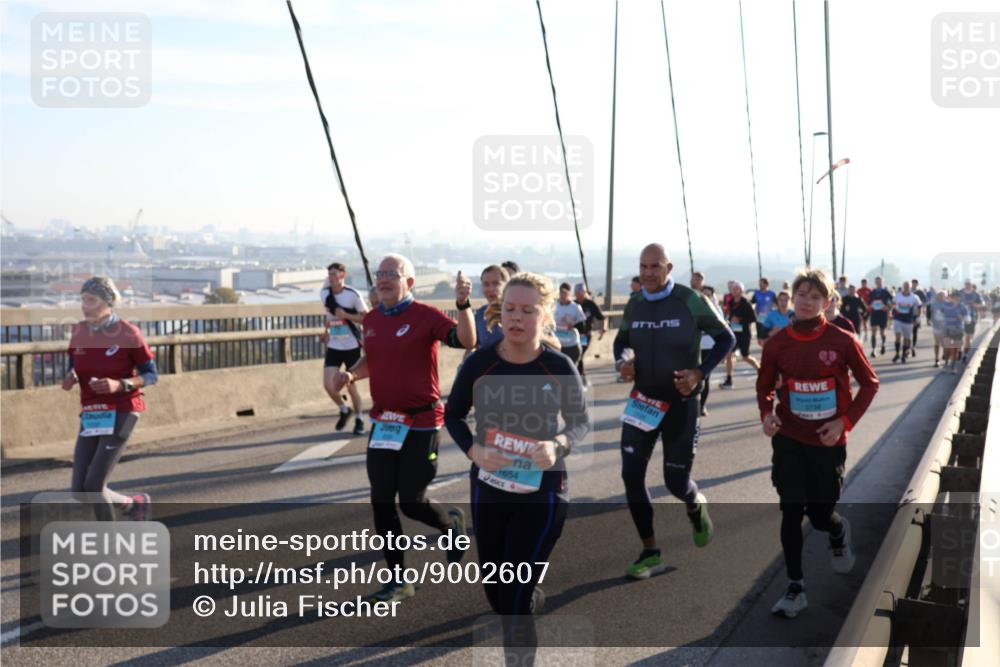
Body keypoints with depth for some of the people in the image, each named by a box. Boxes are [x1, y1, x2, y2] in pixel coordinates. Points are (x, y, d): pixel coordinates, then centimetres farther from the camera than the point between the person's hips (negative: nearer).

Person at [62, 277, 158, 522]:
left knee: (93, 486, -13)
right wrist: (69, 378, -8)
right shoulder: (79, 331, 4)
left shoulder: (128, 333, -12)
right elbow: (73, 368, 16)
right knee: (79, 490, 2)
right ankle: (135, 503, 29)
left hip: (121, 414, -6)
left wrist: (119, 385, -23)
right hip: (92, 416, 6)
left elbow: (151, 375, -6)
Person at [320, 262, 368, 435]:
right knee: (328, 384, -7)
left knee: (351, 386, 2)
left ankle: (358, 419, 24)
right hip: (333, 346, 4)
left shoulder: (353, 295, -14)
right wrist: (326, 332, 10)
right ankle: (344, 410, 21)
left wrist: (346, 315, -22)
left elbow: (366, 317, -10)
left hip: (352, 346, -4)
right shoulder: (324, 293, 2)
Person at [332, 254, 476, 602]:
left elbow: (467, 341, -25)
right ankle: (398, 580, 18)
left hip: (421, 423, -6)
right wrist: (352, 374, 3)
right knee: (381, 503, 4)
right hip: (383, 423, 6)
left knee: (412, 502, 0)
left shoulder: (425, 315, -12)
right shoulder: (371, 319, 7)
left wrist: (463, 304, -39)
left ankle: (451, 522, 35)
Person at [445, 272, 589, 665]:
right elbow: (453, 415, 4)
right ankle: (532, 598, 53)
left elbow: (582, 423, -1)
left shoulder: (559, 367, -14)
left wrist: (558, 445, -23)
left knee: (514, 601, -7)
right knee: (495, 591, 18)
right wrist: (474, 450, -16)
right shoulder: (479, 363, -10)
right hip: (488, 489, 3)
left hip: (542, 493, -3)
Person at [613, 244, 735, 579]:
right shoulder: (635, 304, -1)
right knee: (631, 474, -5)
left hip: (680, 403, -4)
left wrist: (700, 373, -18)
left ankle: (696, 505, 42)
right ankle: (650, 554, 10)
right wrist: (622, 362, -7)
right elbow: (621, 341, 16)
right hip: (642, 399, 4)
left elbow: (726, 338, -5)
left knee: (676, 482, 2)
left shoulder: (690, 300, -14)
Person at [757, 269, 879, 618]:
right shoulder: (778, 342, -4)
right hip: (789, 440, 1)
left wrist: (845, 421, -10)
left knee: (820, 514, 6)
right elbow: (765, 386, 8)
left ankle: (839, 531, 44)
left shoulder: (842, 341, -9)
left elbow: (869, 383, 0)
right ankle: (795, 589, 11)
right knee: (791, 513, -2)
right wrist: (767, 414, -12)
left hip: (829, 442, -1)